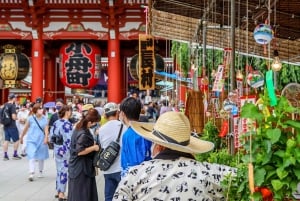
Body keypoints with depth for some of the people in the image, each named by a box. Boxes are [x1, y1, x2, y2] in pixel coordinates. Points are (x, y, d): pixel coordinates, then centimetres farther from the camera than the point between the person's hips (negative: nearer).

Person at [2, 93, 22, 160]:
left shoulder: (5, 105, 6)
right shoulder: (12, 106, -16)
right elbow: (14, 117, -21)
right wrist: (17, 118, -2)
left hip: (5, 125, 7)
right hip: (12, 126, -7)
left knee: (6, 140, 9)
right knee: (16, 140, 7)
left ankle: (5, 155, 9)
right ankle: (15, 154, 13)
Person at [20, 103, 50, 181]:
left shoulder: (45, 118, -1)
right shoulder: (31, 118, -5)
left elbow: (46, 129, -7)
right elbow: (26, 128, 6)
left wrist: (46, 137, -23)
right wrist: (21, 137, 15)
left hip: (41, 140, 2)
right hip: (32, 140, -2)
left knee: (41, 157, 12)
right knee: (32, 157, -11)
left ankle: (40, 172, 30)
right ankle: (31, 174, -14)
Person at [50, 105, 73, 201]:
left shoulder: (56, 122, 8)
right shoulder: (67, 124, -16)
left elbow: (51, 136, 11)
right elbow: (69, 140, -21)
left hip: (57, 149, 8)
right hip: (65, 150, -8)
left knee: (59, 170, 16)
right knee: (64, 171, -1)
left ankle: (58, 192, 24)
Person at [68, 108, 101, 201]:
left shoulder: (79, 128, 6)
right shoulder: (83, 134, -24)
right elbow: (79, 151, -27)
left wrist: (92, 144, 10)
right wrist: (93, 148, -18)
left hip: (77, 166, 10)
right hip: (81, 168, -10)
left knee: (76, 193, 15)